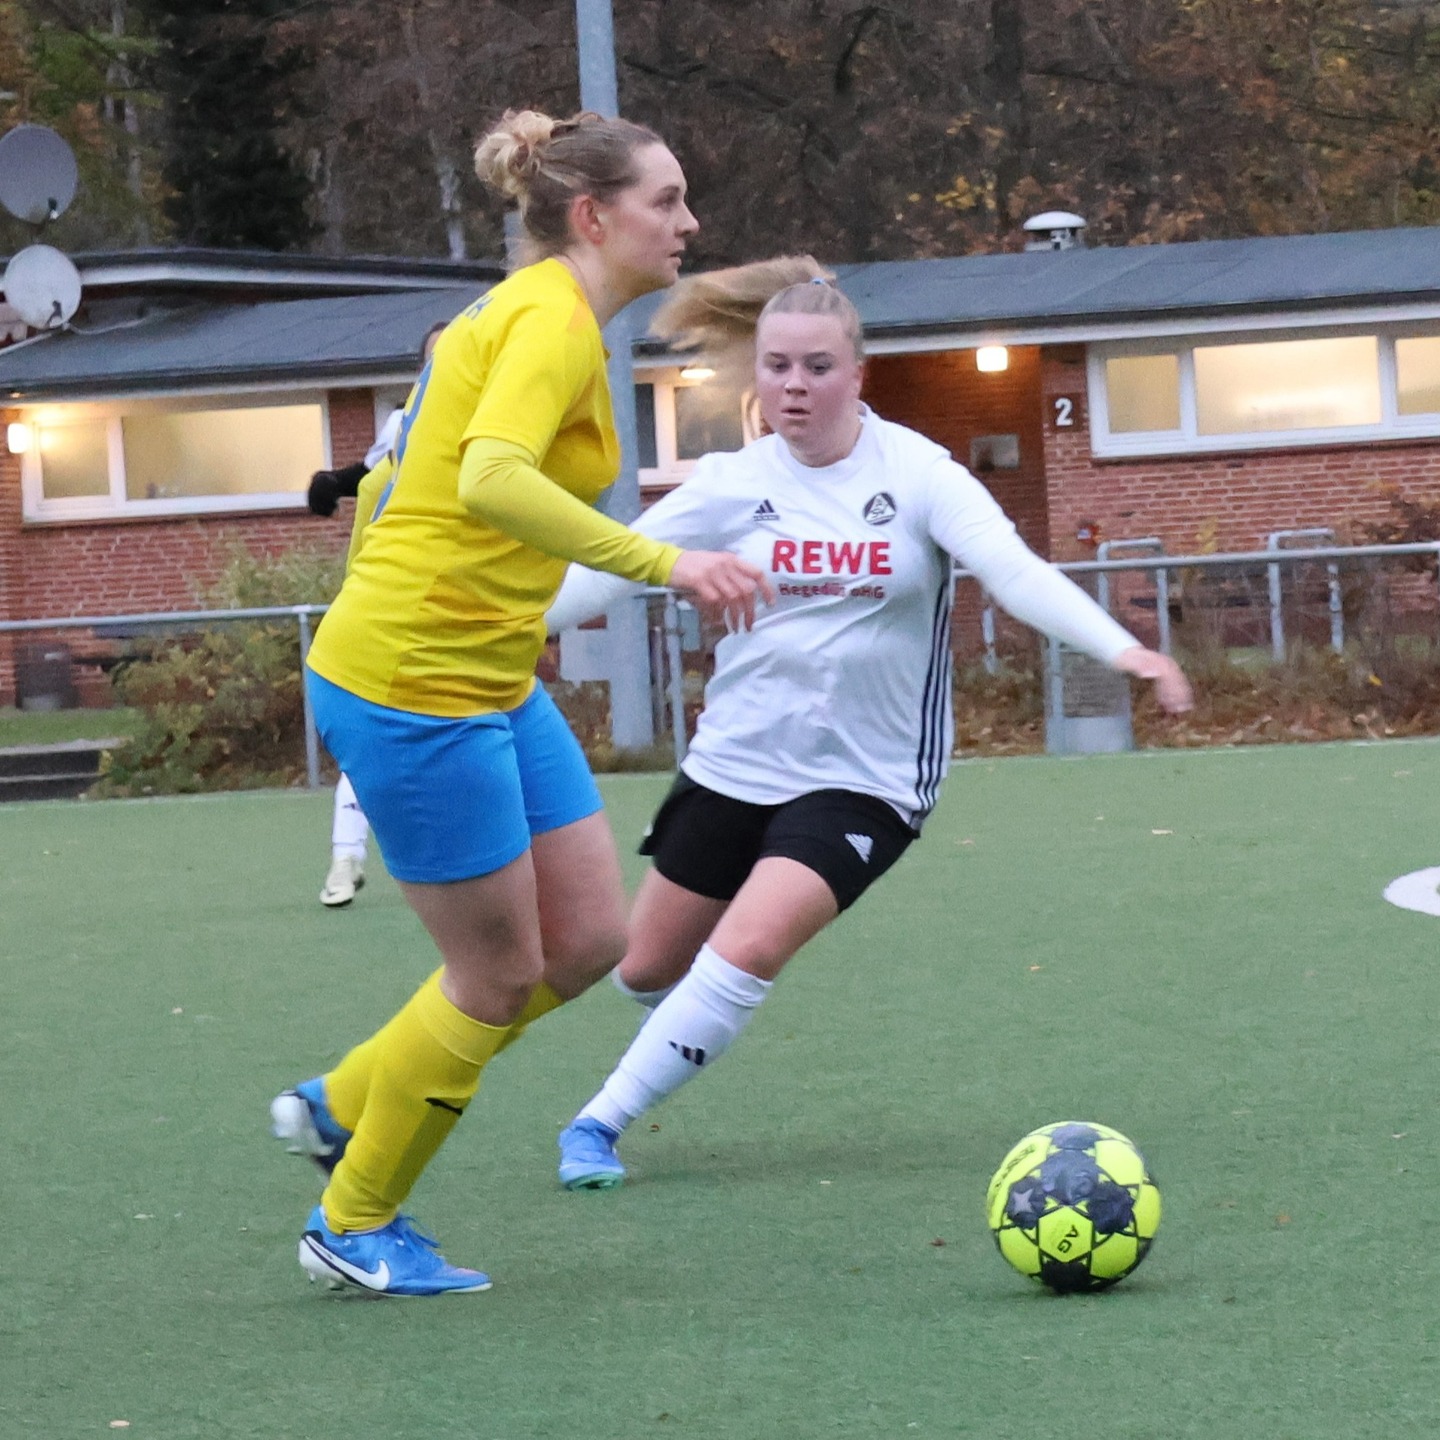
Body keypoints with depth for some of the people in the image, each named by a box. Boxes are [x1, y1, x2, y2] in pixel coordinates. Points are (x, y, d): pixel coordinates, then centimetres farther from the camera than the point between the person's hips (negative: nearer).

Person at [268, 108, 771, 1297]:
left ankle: (339, 1109, 24)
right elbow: (490, 480, -36)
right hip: (414, 683, -10)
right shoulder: (555, 323, -17)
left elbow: (456, 474, 22)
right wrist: (661, 561, -41)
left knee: (589, 941, 10)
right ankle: (357, 1229, 19)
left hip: (491, 682, 10)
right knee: (498, 978, 1)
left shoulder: (530, 312, 14)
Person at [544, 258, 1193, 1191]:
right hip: (734, 762, 3)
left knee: (745, 954, -22)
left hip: (865, 780, -3)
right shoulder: (733, 487, -4)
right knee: (647, 969, 11)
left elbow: (1014, 570, -22)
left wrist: (1119, 647, -38)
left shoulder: (917, 476, -11)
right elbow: (609, 569, -3)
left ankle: (604, 1120, -4)